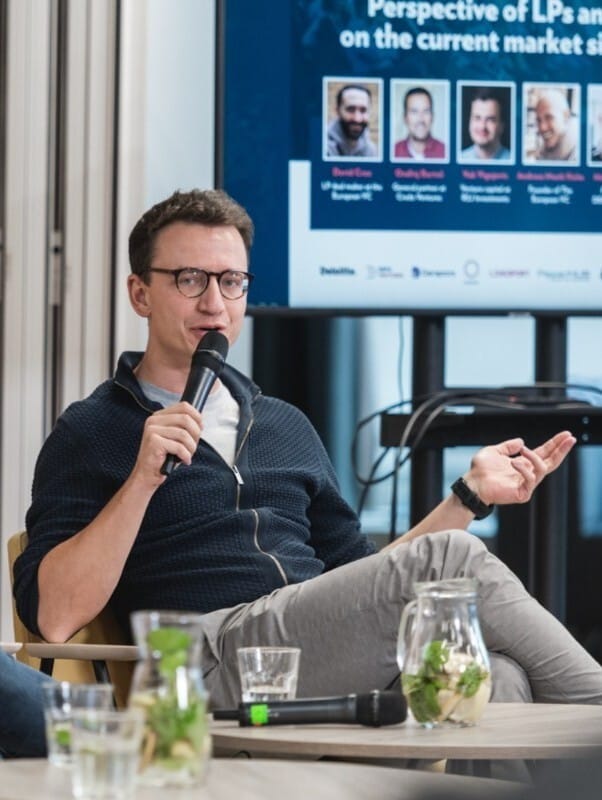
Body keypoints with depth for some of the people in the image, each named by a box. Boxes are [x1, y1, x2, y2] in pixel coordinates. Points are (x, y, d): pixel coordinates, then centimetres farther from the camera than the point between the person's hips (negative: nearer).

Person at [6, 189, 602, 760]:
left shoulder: (285, 427, 29)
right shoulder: (90, 433, 11)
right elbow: (52, 617, -2)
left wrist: (470, 495, 19)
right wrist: (144, 478, -10)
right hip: (217, 657, -5)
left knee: (498, 676, -31)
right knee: (448, 559, -23)